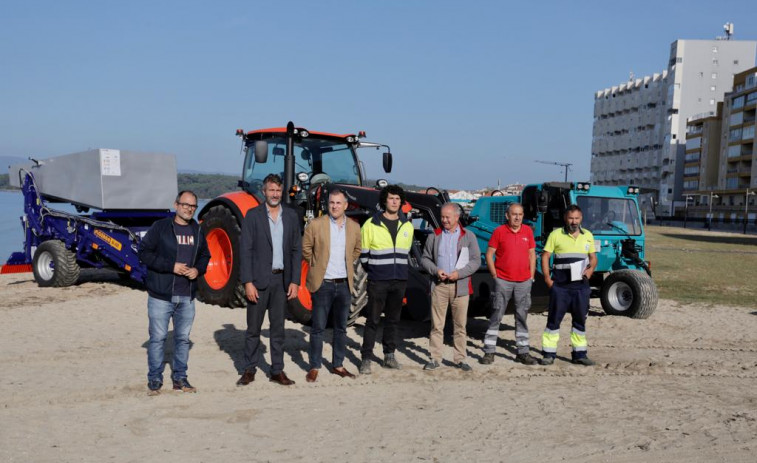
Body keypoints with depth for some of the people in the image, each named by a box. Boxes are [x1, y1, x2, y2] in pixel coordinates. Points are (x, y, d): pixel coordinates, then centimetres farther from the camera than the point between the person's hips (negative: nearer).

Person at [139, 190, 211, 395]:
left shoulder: (197, 230, 10)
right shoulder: (160, 227, -5)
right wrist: (170, 266, -17)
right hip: (161, 295, -5)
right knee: (157, 338, 2)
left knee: (183, 338, 12)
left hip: (187, 297, 5)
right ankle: (154, 380, 15)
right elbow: (144, 251, -9)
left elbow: (205, 256, 19)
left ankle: (180, 378, 24)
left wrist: (198, 269, -3)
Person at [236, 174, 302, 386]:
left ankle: (277, 371, 17)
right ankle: (250, 370, 17)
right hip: (258, 280, -2)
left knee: (278, 328, 9)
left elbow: (296, 250, 6)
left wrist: (295, 281, 0)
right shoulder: (253, 215, -2)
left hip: (281, 279, 3)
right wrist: (248, 282, -12)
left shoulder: (291, 216, 6)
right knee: (253, 328, 6)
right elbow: (245, 250, -6)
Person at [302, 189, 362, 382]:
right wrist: (317, 265, 2)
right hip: (323, 284, -3)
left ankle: (338, 365, 24)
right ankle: (314, 367, 13)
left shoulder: (354, 227, 5)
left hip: (345, 284, 4)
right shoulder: (315, 225, -6)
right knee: (318, 328, 2)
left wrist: (347, 264, 11)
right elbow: (306, 248, 2)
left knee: (341, 328, 12)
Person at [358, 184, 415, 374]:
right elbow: (363, 253, 1)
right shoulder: (371, 224, -5)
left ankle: (389, 356, 22)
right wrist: (373, 270, 7)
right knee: (372, 320, -1)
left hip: (399, 281, 4)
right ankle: (366, 359, 5)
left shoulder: (407, 226, 8)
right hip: (378, 281, -4)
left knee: (393, 319, 12)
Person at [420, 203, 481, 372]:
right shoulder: (434, 236, 9)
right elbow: (424, 259, 11)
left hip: (460, 286, -1)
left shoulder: (468, 236, 6)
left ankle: (460, 359, 13)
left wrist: (459, 273, -11)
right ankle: (435, 358, 8)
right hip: (439, 285, 1)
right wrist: (435, 270, -7)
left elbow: (476, 261, 2)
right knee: (437, 325, 1)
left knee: (460, 325, 4)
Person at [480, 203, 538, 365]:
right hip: (503, 281, -3)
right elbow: (489, 254, -1)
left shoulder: (528, 231, 8)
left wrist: (531, 276, 7)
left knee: (522, 317, 9)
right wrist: (494, 275, -5)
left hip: (524, 282, 3)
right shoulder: (499, 231, -3)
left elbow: (532, 254, 13)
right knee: (496, 315, 0)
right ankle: (489, 351, 6)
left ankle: (523, 352, 17)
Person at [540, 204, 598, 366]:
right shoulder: (556, 235, 0)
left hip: (581, 285, 3)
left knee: (580, 319, 10)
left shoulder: (588, 236, 11)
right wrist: (547, 277, -9)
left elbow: (593, 257, 17)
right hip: (560, 285, -3)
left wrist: (590, 269, -4)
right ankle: (549, 354, 6)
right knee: (554, 319, -1)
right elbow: (545, 256, 0)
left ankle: (579, 354, 20)